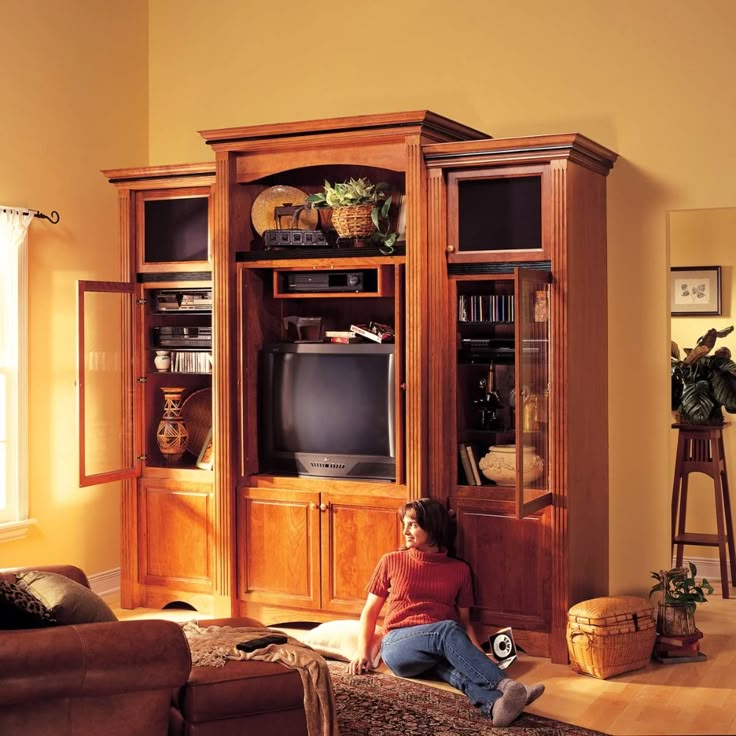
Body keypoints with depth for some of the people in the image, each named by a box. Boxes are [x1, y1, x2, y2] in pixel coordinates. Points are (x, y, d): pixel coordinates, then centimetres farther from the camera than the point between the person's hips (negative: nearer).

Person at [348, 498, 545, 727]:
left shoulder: (459, 569, 15)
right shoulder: (391, 562, 13)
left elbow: (464, 621, 17)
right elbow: (370, 611, 14)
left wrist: (480, 655, -3)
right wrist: (362, 652, -2)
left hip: (440, 648, 2)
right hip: (398, 645, -2)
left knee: (455, 666, -38)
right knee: (448, 630, -36)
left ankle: (495, 705, -68)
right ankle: (504, 686, -55)